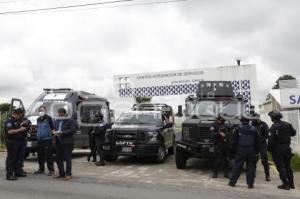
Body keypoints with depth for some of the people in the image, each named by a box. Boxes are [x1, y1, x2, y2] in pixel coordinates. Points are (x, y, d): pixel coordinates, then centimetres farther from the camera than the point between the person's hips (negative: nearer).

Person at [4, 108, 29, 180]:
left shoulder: (18, 121, 19)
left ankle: (17, 172, 20)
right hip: (12, 142, -9)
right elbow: (10, 131, -19)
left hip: (20, 141, 9)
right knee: (11, 158, -6)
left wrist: (25, 128, 9)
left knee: (18, 158, 11)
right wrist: (20, 129, -19)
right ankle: (9, 175, -4)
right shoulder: (9, 121, -8)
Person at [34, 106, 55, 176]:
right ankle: (41, 169, 25)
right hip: (39, 140, 7)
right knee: (40, 156, 13)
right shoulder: (38, 119, 15)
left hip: (47, 139, -7)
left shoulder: (48, 118, -5)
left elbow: (52, 128, -5)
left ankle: (51, 170, 2)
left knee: (49, 156, -5)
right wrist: (37, 134, 17)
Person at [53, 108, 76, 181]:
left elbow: (73, 130, -12)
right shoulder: (57, 121, 20)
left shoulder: (71, 121, -2)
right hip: (58, 142, 7)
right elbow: (54, 128, 22)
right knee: (58, 158, 9)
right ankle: (61, 173, 19)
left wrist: (62, 132, -19)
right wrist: (54, 132, -2)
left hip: (67, 142, -7)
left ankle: (68, 174, 1)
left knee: (67, 158, -5)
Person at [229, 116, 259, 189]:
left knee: (237, 166, 2)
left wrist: (234, 150, 6)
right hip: (251, 150, 2)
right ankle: (250, 184, 7)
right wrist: (256, 151, 13)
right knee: (251, 167, 6)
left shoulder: (238, 129, 0)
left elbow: (234, 141, 0)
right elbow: (257, 142, 9)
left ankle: (232, 181, 5)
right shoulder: (254, 129, 7)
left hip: (241, 150, -1)